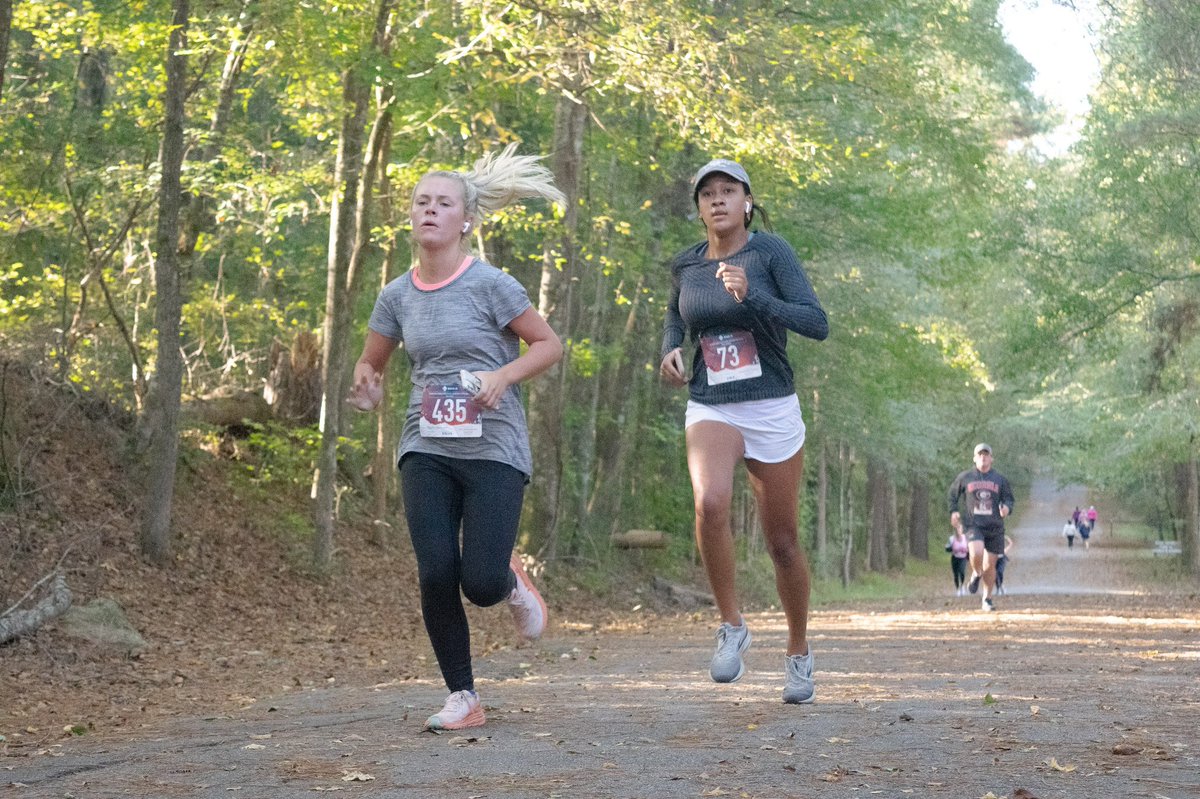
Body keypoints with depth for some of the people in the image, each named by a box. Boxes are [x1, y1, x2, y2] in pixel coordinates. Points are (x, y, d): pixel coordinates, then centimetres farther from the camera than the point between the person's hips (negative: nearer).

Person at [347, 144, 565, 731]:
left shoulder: (489, 284, -7)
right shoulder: (397, 296, 6)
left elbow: (549, 344, -1)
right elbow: (370, 362, 17)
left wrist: (502, 375, -18)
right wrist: (367, 388, -6)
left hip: (494, 450, -3)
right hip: (426, 451, 4)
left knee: (480, 585, -12)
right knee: (436, 576, -8)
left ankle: (510, 579, 27)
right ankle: (463, 698, 9)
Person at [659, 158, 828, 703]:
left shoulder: (770, 251, -7)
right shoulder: (685, 265, 5)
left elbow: (817, 324, -15)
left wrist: (750, 297, -26)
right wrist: (670, 348, 7)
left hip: (773, 411, -1)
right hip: (710, 411, 2)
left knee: (782, 543, 7)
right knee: (710, 502, -30)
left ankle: (798, 651, 31)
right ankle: (732, 626, -12)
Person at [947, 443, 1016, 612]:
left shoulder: (1000, 479, 8)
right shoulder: (965, 477, 6)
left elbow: (1009, 498, 12)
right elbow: (953, 493, 19)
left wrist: (1007, 508, -10)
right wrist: (954, 511, 5)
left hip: (995, 527, 2)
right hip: (974, 524, -2)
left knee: (990, 565, 4)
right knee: (976, 553, -27)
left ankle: (988, 598, 20)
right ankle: (976, 574, 7)